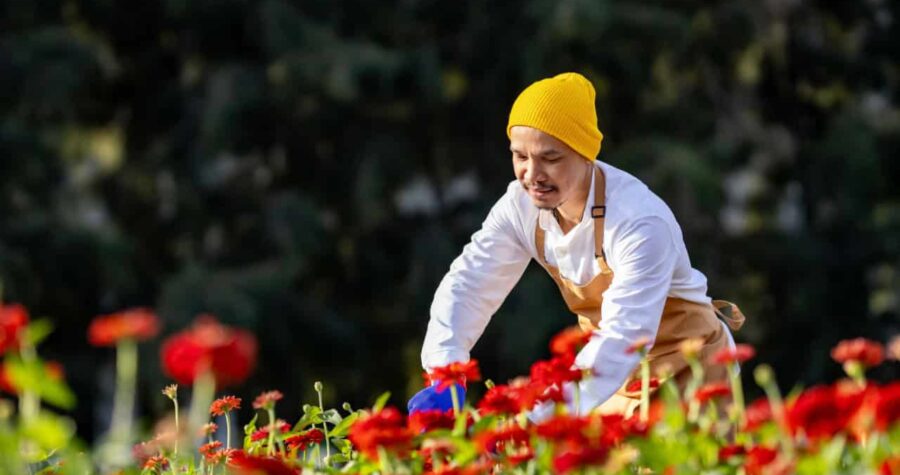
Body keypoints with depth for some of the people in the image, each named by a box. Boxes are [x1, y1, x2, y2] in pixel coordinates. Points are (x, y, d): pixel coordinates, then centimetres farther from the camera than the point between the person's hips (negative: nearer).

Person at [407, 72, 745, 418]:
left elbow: (623, 338, -40)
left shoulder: (641, 223, -32)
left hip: (687, 364, -5)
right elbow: (467, 285, -14)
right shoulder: (521, 206, -13)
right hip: (619, 370, 5)